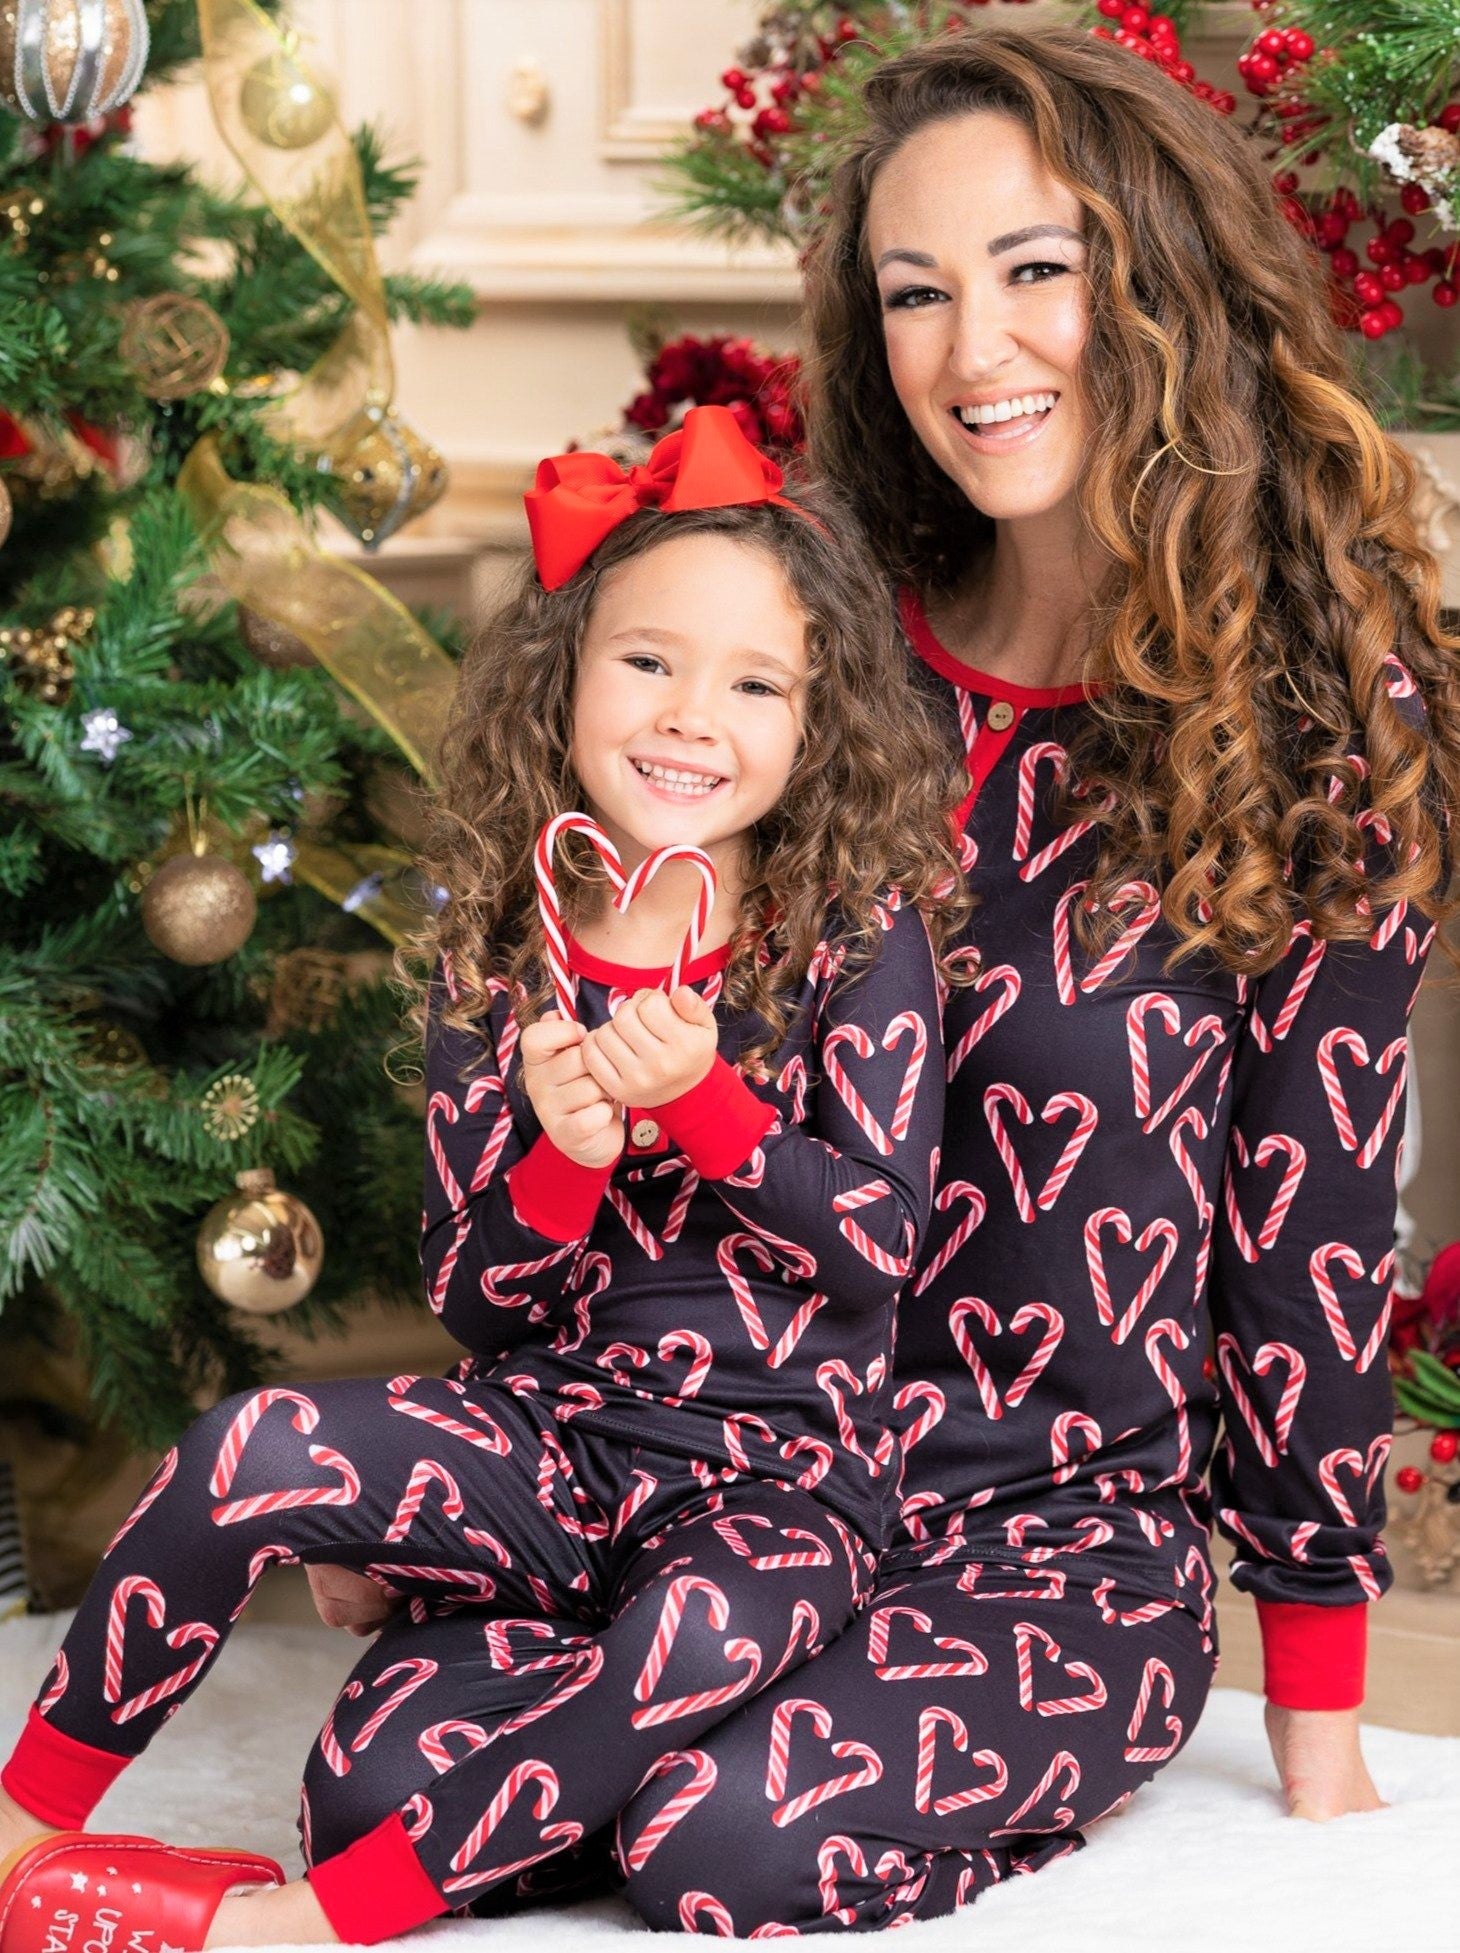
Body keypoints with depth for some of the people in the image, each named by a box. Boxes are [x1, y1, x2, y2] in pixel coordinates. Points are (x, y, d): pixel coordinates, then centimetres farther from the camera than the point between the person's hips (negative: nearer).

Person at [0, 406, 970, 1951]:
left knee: (701, 1627, -37)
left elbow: (880, 1244, -8)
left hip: (783, 1469, -2)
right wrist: (561, 1159, -18)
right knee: (247, 1454, -24)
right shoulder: (499, 964, 4)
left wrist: (700, 1096, -22)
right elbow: (471, 1301, 3)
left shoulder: (862, 940, -3)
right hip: (552, 1433, 3)